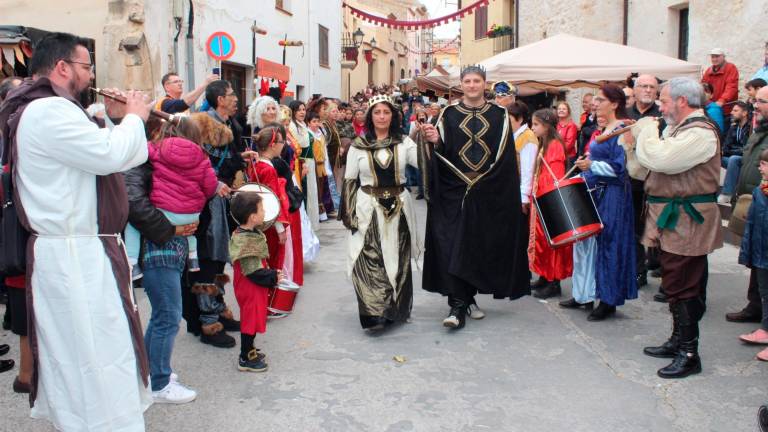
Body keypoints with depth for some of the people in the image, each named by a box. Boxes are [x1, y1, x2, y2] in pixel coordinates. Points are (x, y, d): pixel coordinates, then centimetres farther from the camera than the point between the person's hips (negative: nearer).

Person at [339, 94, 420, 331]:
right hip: (368, 209, -1)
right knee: (369, 262, -9)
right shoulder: (358, 145, 2)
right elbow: (349, 181, 4)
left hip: (398, 208, 2)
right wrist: (349, 214, 0)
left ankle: (393, 309, 23)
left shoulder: (403, 142, 4)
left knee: (397, 260, 9)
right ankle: (373, 314, -6)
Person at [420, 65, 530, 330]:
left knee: (480, 244, 7)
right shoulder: (449, 114, 5)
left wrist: (483, 180, -7)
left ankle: (469, 298, 22)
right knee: (454, 245, -8)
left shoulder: (498, 115, 7)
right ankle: (458, 306, -8)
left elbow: (506, 155, 3)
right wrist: (436, 140, -21)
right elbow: (443, 152, 0)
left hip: (489, 193, 1)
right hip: (455, 191, -1)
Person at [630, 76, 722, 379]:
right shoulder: (679, 128, 16)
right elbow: (655, 163, 15)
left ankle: (689, 354, 3)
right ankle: (678, 341, 31)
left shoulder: (700, 133, -18)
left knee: (683, 288, -5)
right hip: (673, 221, 11)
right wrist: (636, 142, 3)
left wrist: (646, 130, -13)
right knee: (675, 284, 19)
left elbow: (660, 159, -29)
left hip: (687, 223, -11)